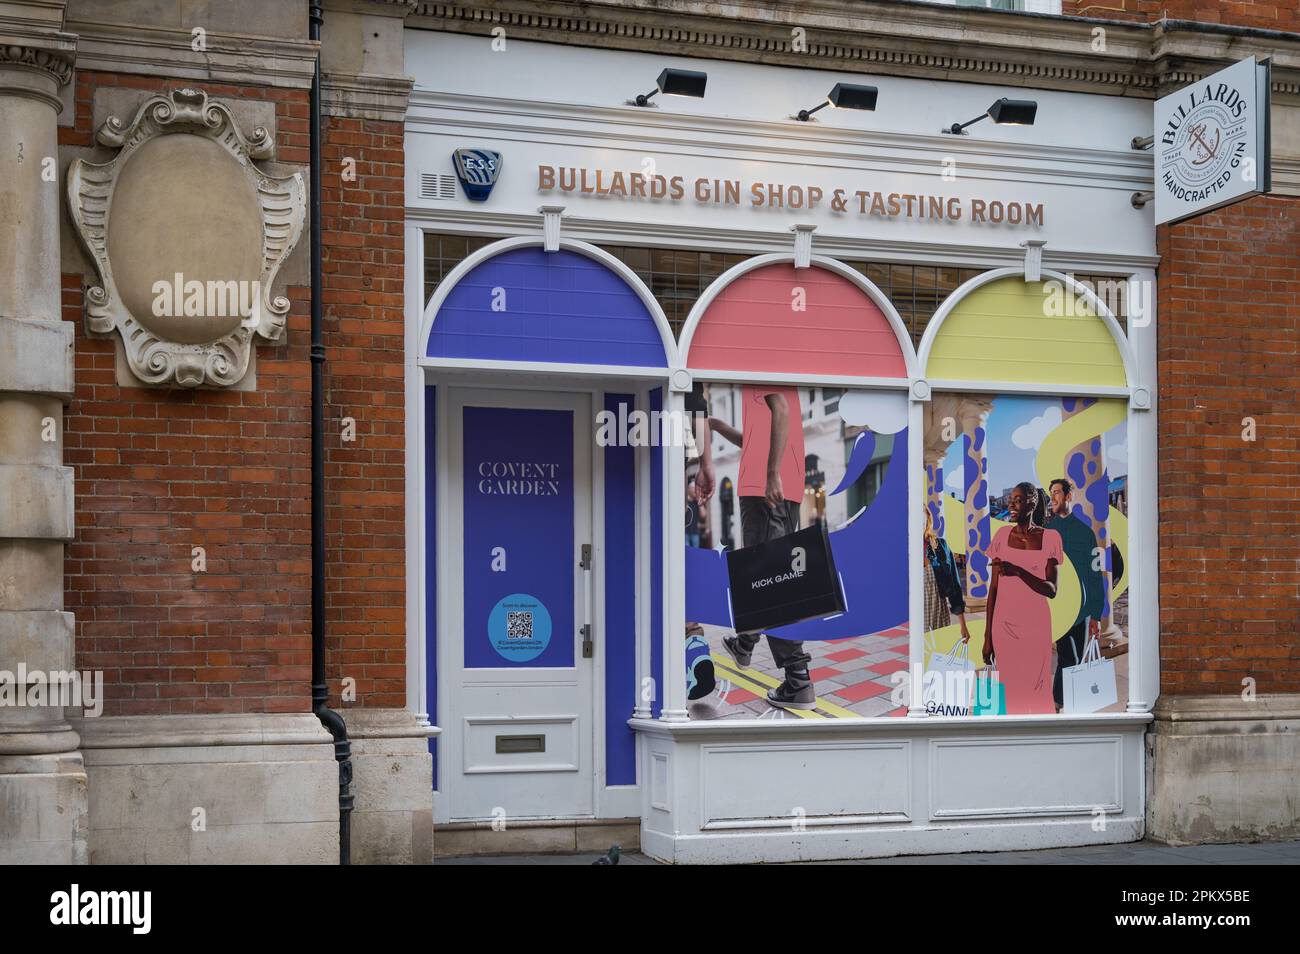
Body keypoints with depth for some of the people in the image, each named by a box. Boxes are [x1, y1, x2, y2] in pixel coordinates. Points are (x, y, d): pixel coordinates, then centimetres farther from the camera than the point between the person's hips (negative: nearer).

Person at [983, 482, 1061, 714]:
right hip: (1004, 623, 1)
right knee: (1009, 690, 2)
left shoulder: (1050, 538, -1)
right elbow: (994, 588, 5)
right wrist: (987, 636, 3)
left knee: (1036, 689, 0)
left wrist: (1018, 571, -22)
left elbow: (1051, 590, -6)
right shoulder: (1003, 535, 3)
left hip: (1036, 625, -1)